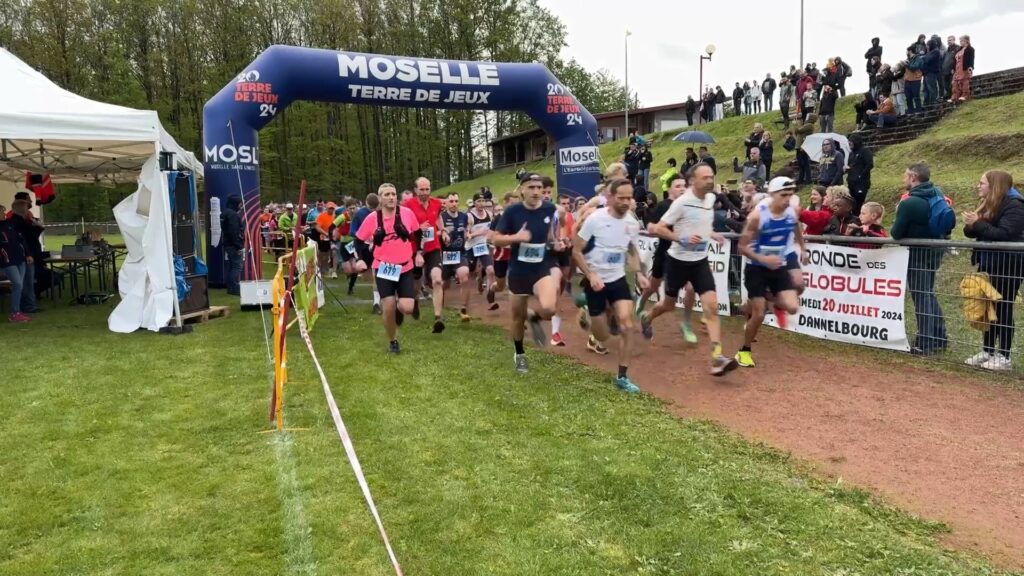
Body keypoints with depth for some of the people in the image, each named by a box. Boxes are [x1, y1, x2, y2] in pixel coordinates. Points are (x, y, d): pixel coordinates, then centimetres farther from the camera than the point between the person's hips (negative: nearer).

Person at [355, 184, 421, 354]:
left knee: (407, 308, -11)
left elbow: (417, 235, 10)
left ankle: (398, 308, 28)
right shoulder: (372, 218, -6)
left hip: (406, 267, 0)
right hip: (383, 268, 0)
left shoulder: (407, 213, -5)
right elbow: (359, 240, 5)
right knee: (388, 307, -4)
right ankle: (392, 341, 20)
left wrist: (418, 253, 3)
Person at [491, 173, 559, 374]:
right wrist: (516, 237, -22)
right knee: (517, 316, 13)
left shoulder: (550, 209, -4)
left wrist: (556, 241, 1)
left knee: (548, 308, -26)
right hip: (518, 271, 0)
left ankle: (534, 317, 12)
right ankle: (519, 355, 38)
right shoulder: (512, 211, -10)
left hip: (543, 268, 0)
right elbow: (496, 239, -7)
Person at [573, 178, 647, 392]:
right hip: (595, 281, -3)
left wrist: (638, 274, -1)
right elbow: (576, 252, -11)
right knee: (603, 337, 4)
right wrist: (591, 276, -22)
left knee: (626, 325, -15)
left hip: (618, 279, 3)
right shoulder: (595, 219, -16)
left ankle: (622, 377, -2)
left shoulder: (633, 223, -2)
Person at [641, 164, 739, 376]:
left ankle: (717, 358, -15)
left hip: (700, 261, 4)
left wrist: (711, 235, 8)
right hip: (678, 261, -4)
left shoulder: (711, 198, 3)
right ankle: (646, 318, 50)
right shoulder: (681, 202, -17)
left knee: (712, 306, -12)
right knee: (669, 305, 15)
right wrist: (682, 238, -28)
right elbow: (658, 229, -17)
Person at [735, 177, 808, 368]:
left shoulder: (792, 212, -6)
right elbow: (742, 247, -17)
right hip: (757, 268, -4)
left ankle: (776, 304, 25)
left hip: (779, 267, 4)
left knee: (792, 307, -13)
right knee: (758, 315, -5)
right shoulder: (758, 215, -21)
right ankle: (744, 351, 16)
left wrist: (803, 249, 20)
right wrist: (763, 259, -28)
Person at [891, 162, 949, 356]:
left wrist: (898, 215, -2)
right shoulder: (938, 194, 3)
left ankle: (924, 345, 5)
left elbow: (896, 234, -16)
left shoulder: (908, 203, -23)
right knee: (928, 294, 20)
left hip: (917, 254, -8)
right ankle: (939, 338, 27)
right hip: (935, 250, 8)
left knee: (921, 297, 0)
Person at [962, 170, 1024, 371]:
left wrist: (978, 223, -21)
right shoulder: (989, 205, 14)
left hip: (1008, 266, -8)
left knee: (1003, 309, -4)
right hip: (990, 265, 8)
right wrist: (971, 225, -10)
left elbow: (1004, 234, -26)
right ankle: (987, 351, 18)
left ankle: (1004, 356, 3)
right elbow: (974, 232, 11)